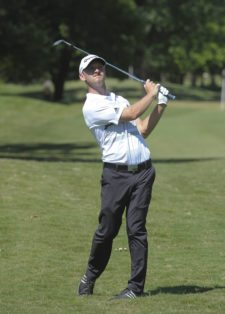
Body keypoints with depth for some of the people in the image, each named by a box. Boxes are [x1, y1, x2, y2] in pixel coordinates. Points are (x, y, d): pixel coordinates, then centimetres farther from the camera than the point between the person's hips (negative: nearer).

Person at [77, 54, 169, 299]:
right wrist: (151, 94, 3)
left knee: (136, 229, -1)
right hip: (116, 175, -5)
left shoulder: (120, 100, 21)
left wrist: (161, 106, 5)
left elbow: (143, 129, 15)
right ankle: (90, 277, 21)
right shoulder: (92, 107, -5)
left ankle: (136, 286, 0)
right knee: (107, 230, 0)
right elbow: (132, 114, -10)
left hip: (142, 172, 5)